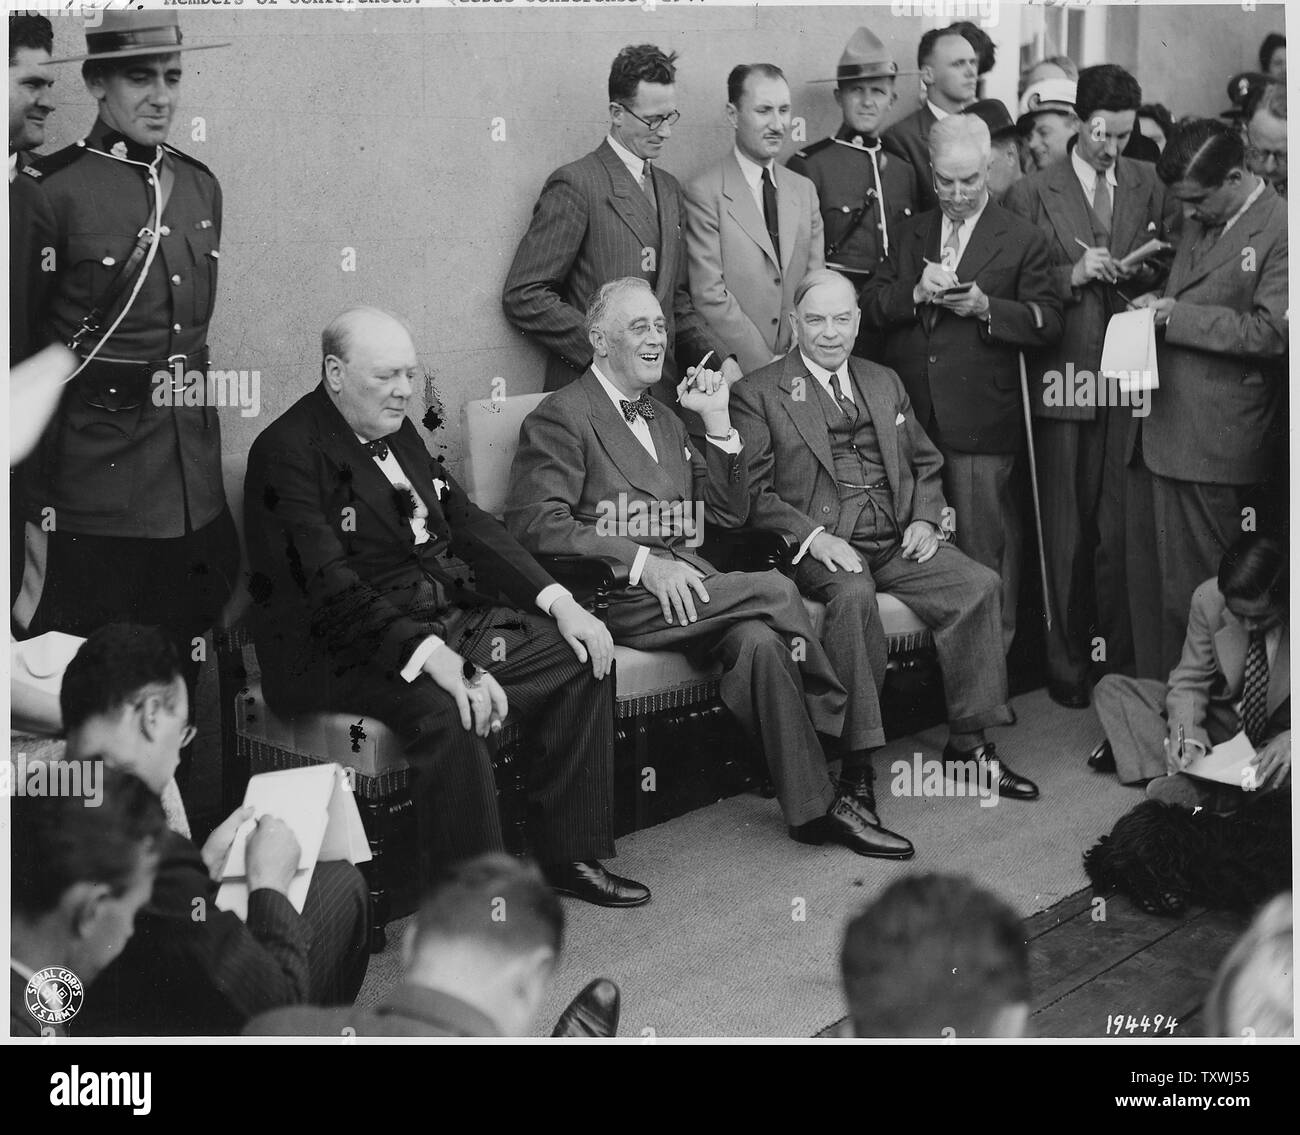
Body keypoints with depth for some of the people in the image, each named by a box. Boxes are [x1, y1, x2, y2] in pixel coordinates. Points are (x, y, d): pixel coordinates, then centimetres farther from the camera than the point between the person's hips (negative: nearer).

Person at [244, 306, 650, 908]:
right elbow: (330, 588, -24)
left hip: (444, 616, 9)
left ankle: (570, 856, 7)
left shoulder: (397, 428, 12)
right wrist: (430, 656, -35)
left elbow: (466, 520, 13)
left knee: (581, 658, -1)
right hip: (335, 647, -9)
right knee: (444, 708, -35)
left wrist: (558, 602, 0)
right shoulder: (287, 451, -14)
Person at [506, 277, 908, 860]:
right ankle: (839, 721, -3)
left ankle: (813, 807, -23)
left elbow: (730, 513, 22)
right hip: (616, 596, -6)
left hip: (685, 585, 6)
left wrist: (717, 422, 9)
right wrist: (643, 562, -22)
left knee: (759, 641, -26)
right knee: (774, 590, -23)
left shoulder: (664, 420, 26)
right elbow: (537, 524, -13)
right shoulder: (562, 415, 0)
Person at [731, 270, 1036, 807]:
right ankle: (855, 762, -32)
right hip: (821, 549, -5)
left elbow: (925, 463, 25)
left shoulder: (884, 383, 23)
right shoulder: (758, 394, 5)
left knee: (979, 584, -19)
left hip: (898, 541, 5)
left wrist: (926, 519, 4)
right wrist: (813, 536, -18)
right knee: (853, 595, -37)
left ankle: (969, 744, -9)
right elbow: (753, 493, -4)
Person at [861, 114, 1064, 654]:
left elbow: (1047, 322, -3)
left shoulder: (1023, 241, 3)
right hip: (909, 416, 4)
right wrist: (915, 294, -11)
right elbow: (870, 306, 9)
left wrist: (985, 307, -18)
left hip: (979, 422, -4)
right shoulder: (912, 234, 15)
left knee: (984, 542, -1)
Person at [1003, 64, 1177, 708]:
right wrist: (1071, 276, -15)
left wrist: (1146, 273, -3)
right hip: (1064, 374, -2)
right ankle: (1067, 664, 11)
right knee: (1065, 528, 3)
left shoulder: (1148, 187, 11)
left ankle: (1121, 655, 14)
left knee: (1122, 523, 3)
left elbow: (1170, 267, 19)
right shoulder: (1033, 194, 1)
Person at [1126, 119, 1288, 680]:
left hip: (1211, 445, -8)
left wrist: (1177, 317, -15)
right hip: (1155, 433, 8)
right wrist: (1157, 306, 6)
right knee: (1147, 578, 13)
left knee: (1193, 588, 1)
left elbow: (1271, 333, -18)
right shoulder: (1198, 223, 14)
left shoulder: (1280, 231, -11)